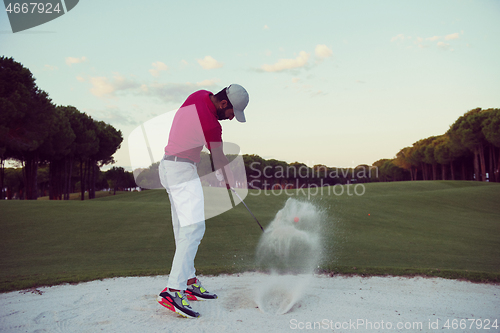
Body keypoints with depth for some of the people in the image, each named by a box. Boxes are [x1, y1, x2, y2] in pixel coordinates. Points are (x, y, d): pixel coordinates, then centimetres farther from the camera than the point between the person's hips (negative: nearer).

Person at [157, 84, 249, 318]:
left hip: (169, 166, 11)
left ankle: (189, 282, 17)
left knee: (183, 228, 11)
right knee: (194, 227, -17)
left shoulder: (200, 95, 4)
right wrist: (231, 180, 13)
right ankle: (173, 291, -22)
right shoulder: (211, 125, -22)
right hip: (183, 170, -11)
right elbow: (219, 161, -7)